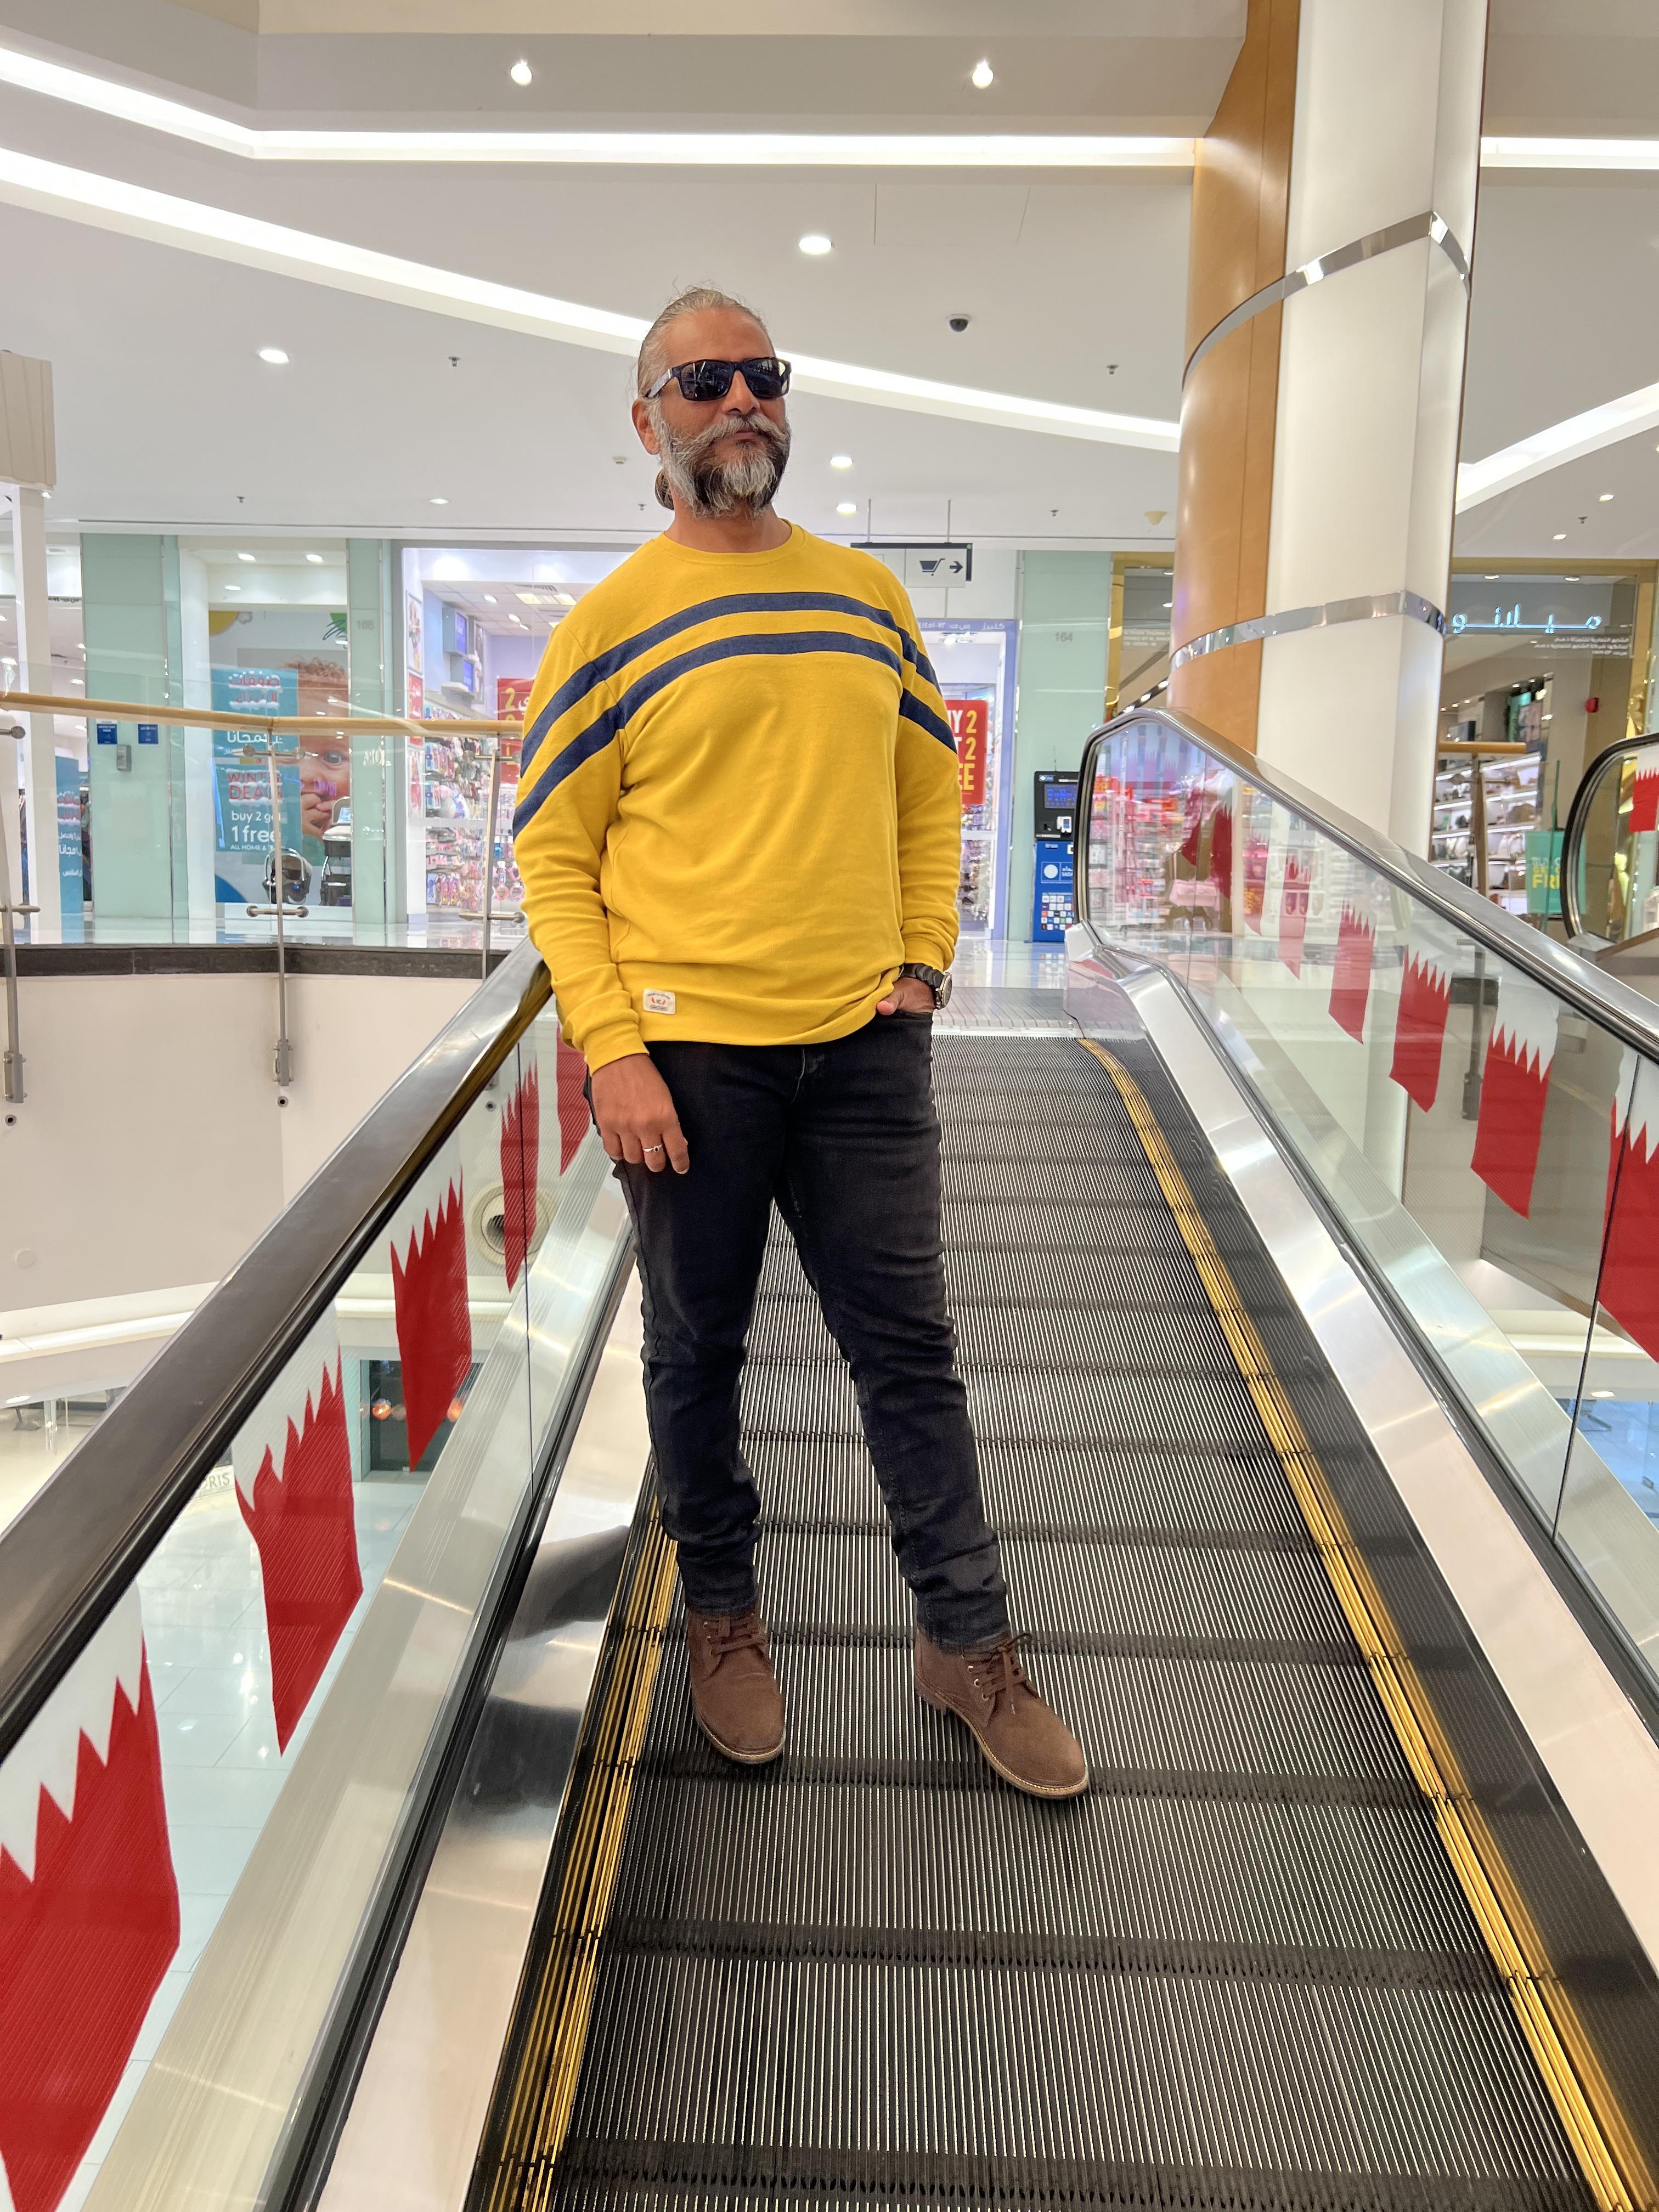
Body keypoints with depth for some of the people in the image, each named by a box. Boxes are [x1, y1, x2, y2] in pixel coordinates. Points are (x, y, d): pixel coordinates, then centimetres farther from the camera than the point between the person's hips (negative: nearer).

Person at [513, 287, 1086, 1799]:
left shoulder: (869, 595, 10)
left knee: (910, 1346, 9)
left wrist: (924, 956, 4)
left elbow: (931, 790, 16)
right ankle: (722, 1616, 35)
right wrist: (611, 1050, -12)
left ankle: (969, 1643, 25)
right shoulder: (610, 624, -1)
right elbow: (554, 857, -3)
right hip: (685, 1054, -2)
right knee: (697, 1350, 12)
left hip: (864, 1044, 3)